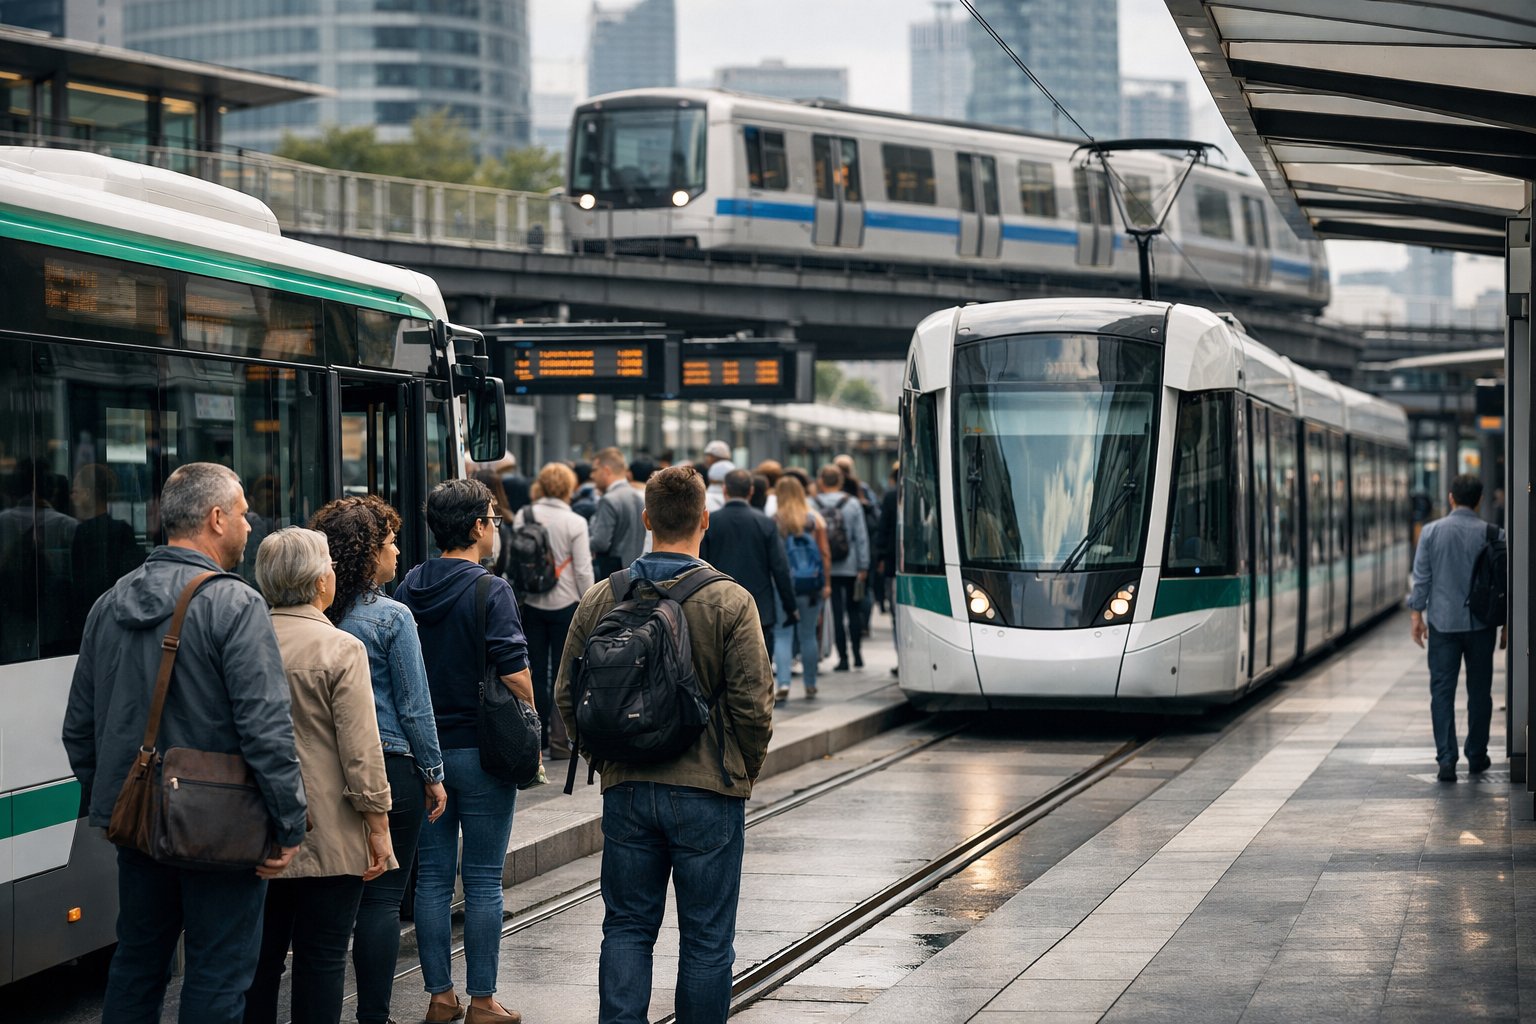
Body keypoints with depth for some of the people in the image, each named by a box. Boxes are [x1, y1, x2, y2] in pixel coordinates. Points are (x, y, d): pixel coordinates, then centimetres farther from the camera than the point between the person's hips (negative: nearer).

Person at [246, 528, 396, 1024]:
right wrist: (378, 827, -5)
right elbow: (361, 751, -13)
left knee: (259, 957, 10)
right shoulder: (341, 649, -12)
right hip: (328, 838, -4)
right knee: (321, 959, 3)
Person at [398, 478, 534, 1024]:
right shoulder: (491, 591, -12)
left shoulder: (408, 587, 6)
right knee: (483, 882, 1)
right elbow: (514, 674, -15)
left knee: (432, 877, 9)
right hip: (480, 751, -5)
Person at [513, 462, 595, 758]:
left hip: (532, 603, 3)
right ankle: (558, 739, 3)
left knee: (536, 670, 12)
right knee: (562, 672, 4)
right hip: (565, 603, -3)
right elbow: (583, 570, -11)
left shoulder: (523, 516, -4)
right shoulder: (575, 523, -12)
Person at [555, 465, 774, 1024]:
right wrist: (746, 769, 5)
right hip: (707, 791, -3)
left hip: (625, 790, 3)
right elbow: (753, 704, -12)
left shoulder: (599, 600, 1)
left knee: (626, 928, 12)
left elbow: (567, 698, 6)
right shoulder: (730, 602, -10)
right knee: (706, 937, 6)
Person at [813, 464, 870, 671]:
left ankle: (843, 657, 1)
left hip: (825, 567, 0)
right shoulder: (852, 504, -2)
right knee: (853, 610, 13)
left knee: (837, 613, 2)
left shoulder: (813, 505, -3)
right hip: (850, 567, 0)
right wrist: (863, 566, 3)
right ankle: (857, 655, 12)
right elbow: (861, 537, -2)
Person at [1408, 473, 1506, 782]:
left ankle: (1446, 760, -10)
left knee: (1442, 690, 0)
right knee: (1479, 690, 13)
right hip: (1480, 623, 1)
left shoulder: (1432, 531, -3)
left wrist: (1416, 615, 6)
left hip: (1442, 621, -1)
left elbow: (1421, 577, -3)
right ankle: (1476, 756, 21)